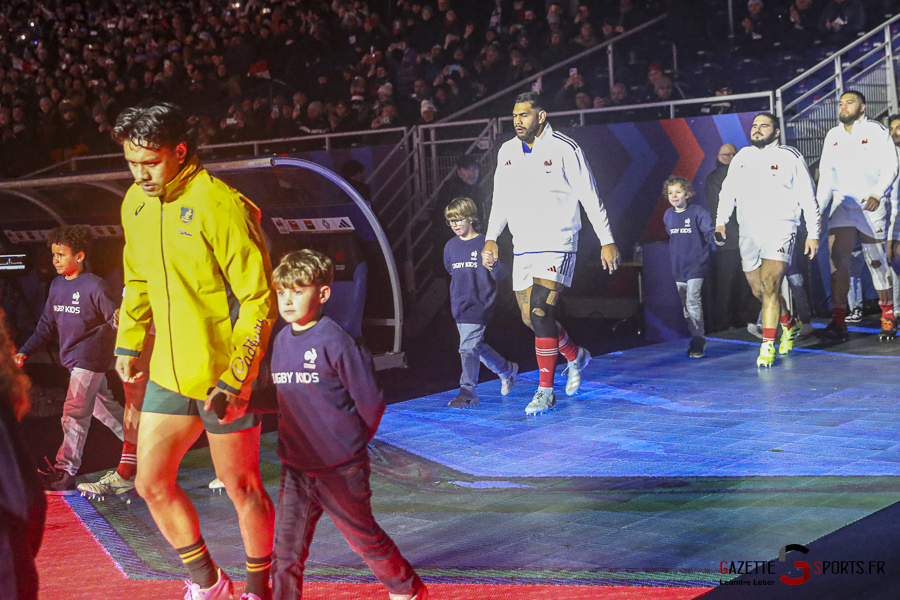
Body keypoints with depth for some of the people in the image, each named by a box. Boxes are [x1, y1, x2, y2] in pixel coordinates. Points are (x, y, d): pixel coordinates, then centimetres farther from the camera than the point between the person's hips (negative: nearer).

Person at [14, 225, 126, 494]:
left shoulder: (93, 286, -14)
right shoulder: (57, 285, 8)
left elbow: (117, 319, -13)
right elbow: (47, 325, 14)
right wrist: (25, 351, 7)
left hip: (90, 358, -8)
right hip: (72, 358, 8)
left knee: (75, 413, -10)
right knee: (103, 406, 19)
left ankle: (64, 474, -9)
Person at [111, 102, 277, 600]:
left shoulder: (220, 206, -18)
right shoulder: (136, 203, 5)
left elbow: (259, 301, -17)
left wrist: (234, 381, -20)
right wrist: (128, 346, 11)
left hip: (225, 376, -7)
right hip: (168, 374, 7)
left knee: (241, 487, 6)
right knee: (151, 483, 9)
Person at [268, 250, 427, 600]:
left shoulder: (335, 341, -16)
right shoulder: (281, 341, 6)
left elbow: (371, 402, -12)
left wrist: (351, 443, 0)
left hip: (340, 469, -5)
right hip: (295, 466, 5)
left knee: (364, 536, 12)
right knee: (287, 547, 2)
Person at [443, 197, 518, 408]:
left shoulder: (485, 244, -8)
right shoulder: (451, 246, 9)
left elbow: (502, 273, -9)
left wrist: (494, 265, -27)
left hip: (479, 304, -6)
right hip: (459, 304, 6)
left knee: (468, 347, -14)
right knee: (477, 346, 13)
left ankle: (468, 392, -9)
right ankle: (507, 370, 35)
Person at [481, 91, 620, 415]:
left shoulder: (564, 149, -9)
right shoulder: (507, 152, 8)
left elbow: (590, 197, -5)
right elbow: (501, 198, 19)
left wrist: (607, 241, -5)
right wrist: (491, 238, 10)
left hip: (558, 245, -6)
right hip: (523, 248, 6)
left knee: (540, 311, -18)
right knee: (530, 318, 7)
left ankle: (546, 391, -9)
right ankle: (576, 357, 35)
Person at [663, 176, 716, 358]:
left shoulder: (697, 212, -7)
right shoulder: (668, 215, 10)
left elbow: (708, 232, -9)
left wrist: (715, 237, -28)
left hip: (696, 265, -6)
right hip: (678, 267, 6)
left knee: (693, 301, -16)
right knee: (685, 305, 10)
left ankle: (698, 342, -11)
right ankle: (696, 337, 21)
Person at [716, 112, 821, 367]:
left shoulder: (790, 157, 0)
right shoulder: (741, 157, 12)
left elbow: (808, 198, 2)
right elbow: (728, 191, 12)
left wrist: (813, 234, -1)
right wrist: (721, 222, -3)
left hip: (780, 231, -5)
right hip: (748, 233, 5)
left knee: (770, 286, -18)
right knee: (759, 291, 10)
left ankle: (768, 345, -12)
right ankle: (790, 324, 36)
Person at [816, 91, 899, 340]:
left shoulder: (876, 131, -1)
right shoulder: (832, 136, 13)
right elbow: (826, 175, 16)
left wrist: (877, 194, -21)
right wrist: (818, 208, 7)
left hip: (871, 206, -4)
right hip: (842, 205, 4)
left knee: (876, 262, -1)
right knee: (837, 259, -7)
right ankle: (838, 322, -6)